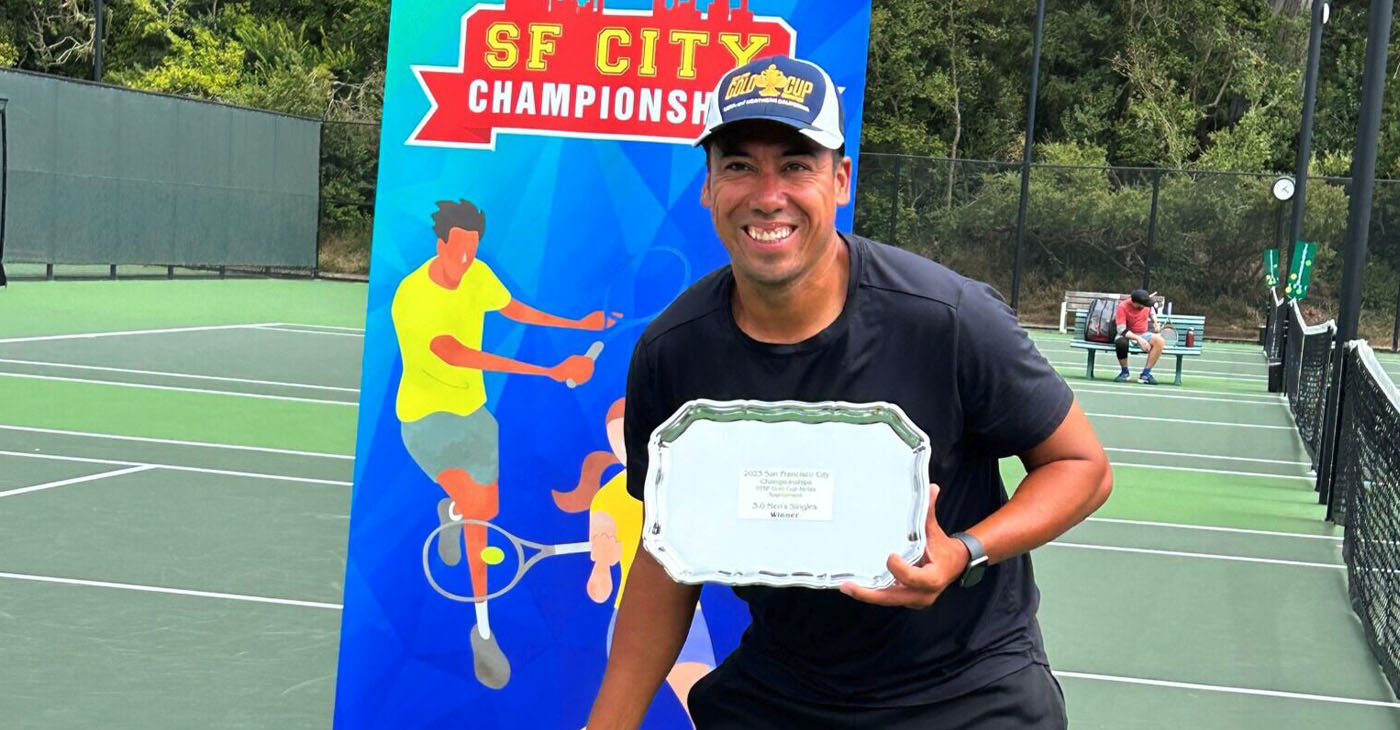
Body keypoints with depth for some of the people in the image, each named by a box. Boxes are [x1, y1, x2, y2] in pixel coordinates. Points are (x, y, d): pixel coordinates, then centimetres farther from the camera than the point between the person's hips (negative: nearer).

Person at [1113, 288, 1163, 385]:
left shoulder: (1145, 303, -6)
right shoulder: (1122, 307, -21)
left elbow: (1151, 310, 22)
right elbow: (1122, 330, -27)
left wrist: (1155, 321, 3)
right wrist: (1139, 339, -38)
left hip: (1143, 334, 4)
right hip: (1128, 336, -4)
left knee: (1160, 341, -26)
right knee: (1121, 342, -41)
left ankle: (1145, 374, -22)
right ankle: (1124, 372, -15)